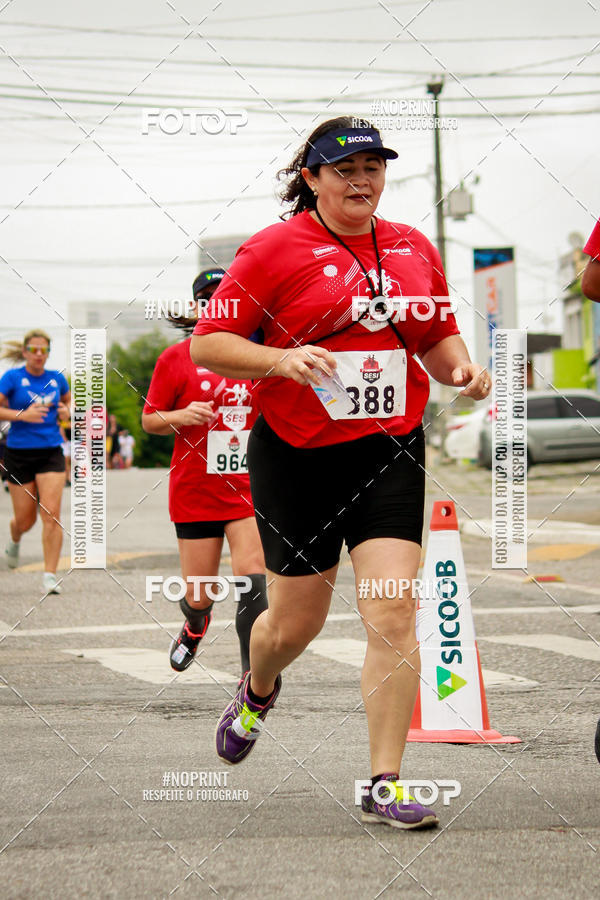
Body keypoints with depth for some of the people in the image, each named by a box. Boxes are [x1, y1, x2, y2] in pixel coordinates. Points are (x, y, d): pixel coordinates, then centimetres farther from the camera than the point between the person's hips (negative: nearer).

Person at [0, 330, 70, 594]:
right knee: (25, 520, 7)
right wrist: (22, 415, -22)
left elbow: (68, 399, 26)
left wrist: (66, 410, 4)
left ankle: (50, 575, -8)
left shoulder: (56, 378, 6)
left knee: (51, 514, -12)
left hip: (50, 453, 2)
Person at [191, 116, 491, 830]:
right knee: (295, 622, 10)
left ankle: (384, 785, -2)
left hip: (390, 455, 2)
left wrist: (461, 368, -1)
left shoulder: (414, 249, 8)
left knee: (392, 618, -10)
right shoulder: (273, 249, -6)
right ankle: (256, 694, 47)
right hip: (297, 457, -2)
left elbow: (437, 339, 21)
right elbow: (206, 344, -6)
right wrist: (281, 358, -22)